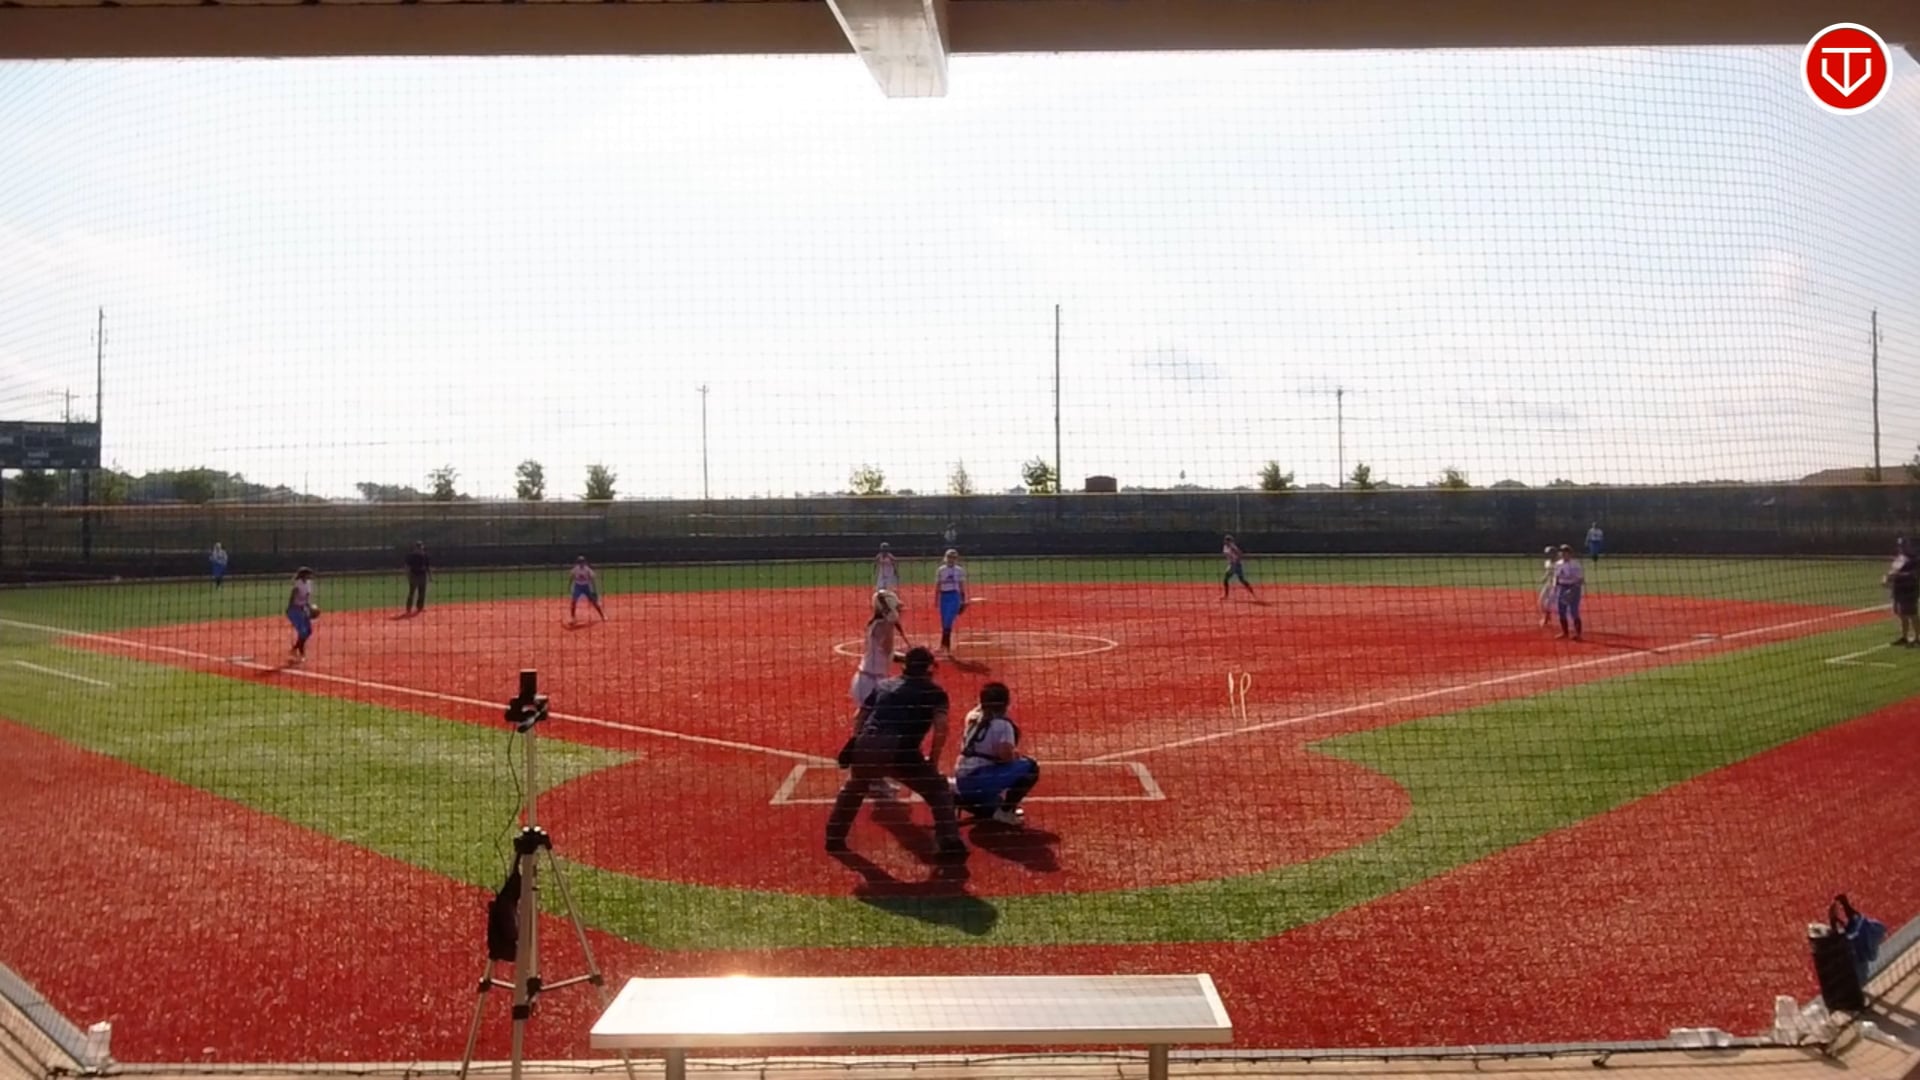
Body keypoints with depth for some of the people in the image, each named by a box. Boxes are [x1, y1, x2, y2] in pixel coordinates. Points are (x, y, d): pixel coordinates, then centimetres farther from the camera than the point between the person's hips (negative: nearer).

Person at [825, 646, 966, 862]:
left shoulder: (882, 684, 29)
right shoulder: (934, 691, 17)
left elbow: (860, 717, 26)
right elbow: (941, 727, 2)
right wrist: (932, 760, 13)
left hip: (865, 747, 4)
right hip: (901, 750, -4)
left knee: (853, 788, 34)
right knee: (939, 791, 14)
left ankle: (834, 837, 42)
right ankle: (951, 845, 4)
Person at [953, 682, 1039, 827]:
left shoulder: (973, 716, 11)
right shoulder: (1002, 724, -10)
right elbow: (1006, 756, -19)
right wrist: (1017, 754, -1)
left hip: (961, 780, 8)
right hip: (980, 780, -8)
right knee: (1030, 767, -9)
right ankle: (1004, 811, -10)